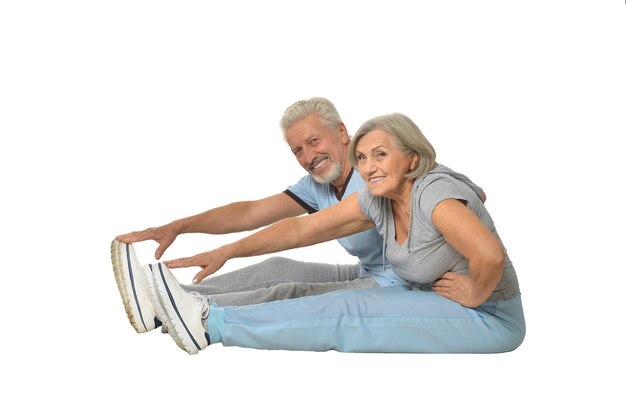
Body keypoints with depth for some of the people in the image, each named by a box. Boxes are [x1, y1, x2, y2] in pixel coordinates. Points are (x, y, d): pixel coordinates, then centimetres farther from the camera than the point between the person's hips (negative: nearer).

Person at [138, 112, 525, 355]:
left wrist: (474, 294, -20)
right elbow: (303, 228, -1)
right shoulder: (376, 199, -1)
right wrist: (227, 251, -6)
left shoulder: (435, 193, -25)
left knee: (346, 313, -20)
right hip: (431, 303, 8)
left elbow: (490, 255, -40)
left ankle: (211, 322, -19)